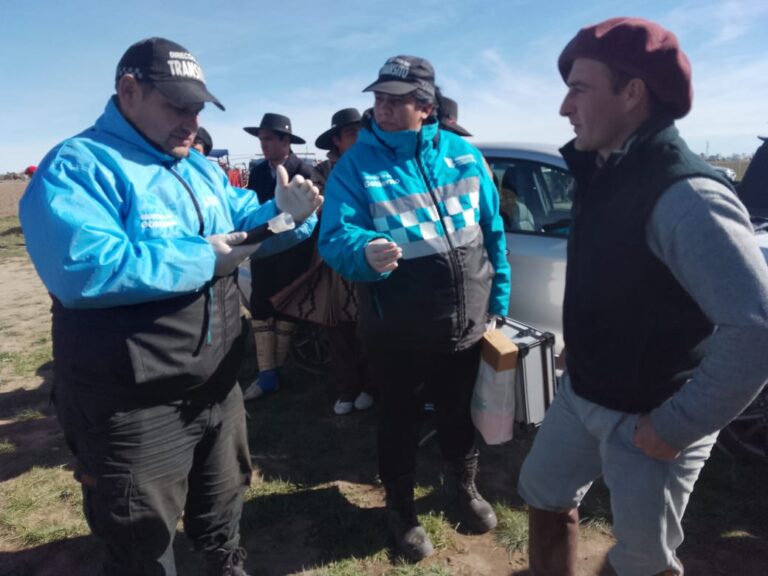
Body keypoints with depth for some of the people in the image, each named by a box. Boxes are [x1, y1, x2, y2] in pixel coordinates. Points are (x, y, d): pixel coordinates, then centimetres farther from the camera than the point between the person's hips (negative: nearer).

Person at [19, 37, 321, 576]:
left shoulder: (200, 167, 10)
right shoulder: (76, 167, -17)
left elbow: (242, 223, 13)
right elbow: (84, 268, -32)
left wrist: (283, 213, -10)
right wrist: (202, 258, -25)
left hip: (216, 386, 8)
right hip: (133, 407, -7)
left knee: (222, 508, 29)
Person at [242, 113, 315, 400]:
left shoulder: (304, 172, -11)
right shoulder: (257, 171, 5)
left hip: (293, 252, -5)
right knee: (260, 307, 1)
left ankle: (279, 370, 22)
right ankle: (267, 374, 8)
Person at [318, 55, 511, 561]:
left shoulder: (464, 154, 0)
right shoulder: (356, 163, -9)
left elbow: (493, 230, 6)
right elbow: (334, 237, -20)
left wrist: (498, 299, 6)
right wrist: (365, 253, -42)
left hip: (466, 325, 3)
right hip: (397, 333, -2)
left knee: (460, 415, 22)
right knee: (400, 423, 15)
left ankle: (466, 487, 51)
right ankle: (402, 508, 41)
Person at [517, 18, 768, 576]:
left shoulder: (683, 195, -26)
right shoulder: (605, 171, 2)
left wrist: (677, 427, -23)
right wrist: (580, 377, 12)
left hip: (645, 420, -7)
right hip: (580, 395, 8)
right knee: (544, 494, 22)